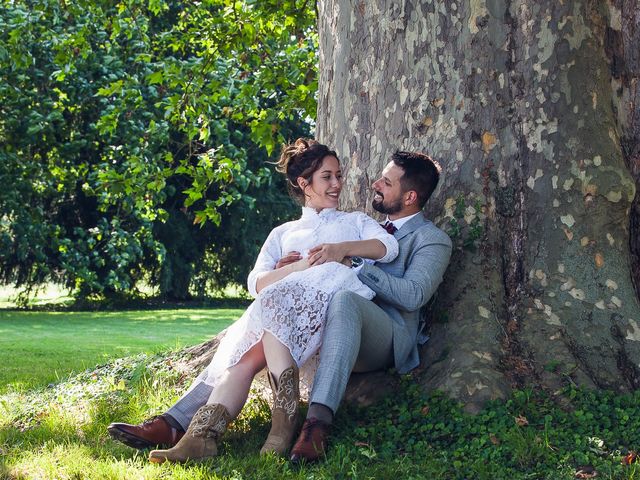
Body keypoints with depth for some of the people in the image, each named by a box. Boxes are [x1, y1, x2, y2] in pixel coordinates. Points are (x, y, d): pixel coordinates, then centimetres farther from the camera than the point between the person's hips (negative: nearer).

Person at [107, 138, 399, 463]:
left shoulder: (355, 221, 32)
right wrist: (298, 267, -5)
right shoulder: (284, 233, 35)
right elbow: (256, 282, 15)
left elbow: (388, 247, 7)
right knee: (248, 352, -33)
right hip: (287, 307, 2)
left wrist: (342, 249, -10)